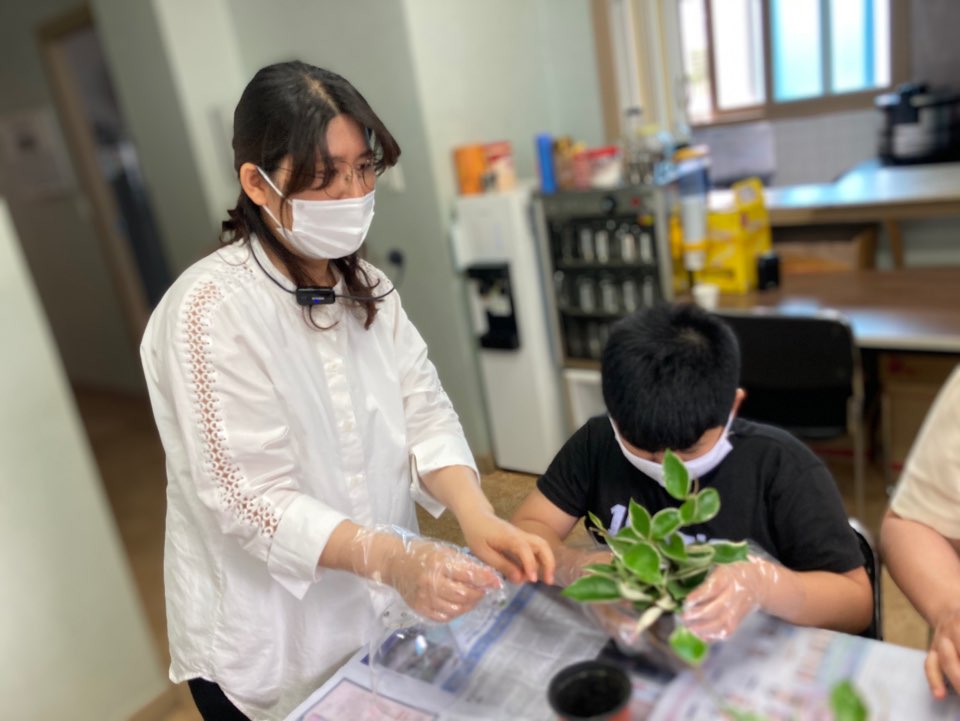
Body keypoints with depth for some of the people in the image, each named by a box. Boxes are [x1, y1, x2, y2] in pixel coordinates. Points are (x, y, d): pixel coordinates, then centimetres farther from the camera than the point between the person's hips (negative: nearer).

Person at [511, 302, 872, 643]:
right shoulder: (598, 443, -8)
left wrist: (763, 584, -29)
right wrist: (581, 567, -25)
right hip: (624, 653, 2)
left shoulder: (783, 467, -15)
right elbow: (524, 532, -6)